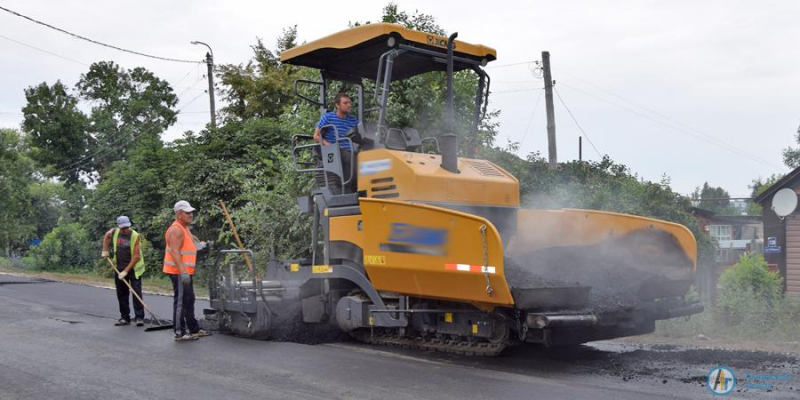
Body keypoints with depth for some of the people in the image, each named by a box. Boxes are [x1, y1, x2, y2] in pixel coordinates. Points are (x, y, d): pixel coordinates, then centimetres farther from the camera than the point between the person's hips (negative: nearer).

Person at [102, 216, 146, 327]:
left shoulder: (135, 236, -17)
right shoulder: (114, 232, -3)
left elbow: (136, 256, -19)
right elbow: (106, 237, 23)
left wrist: (126, 271, -19)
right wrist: (105, 250, 12)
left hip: (133, 268, -5)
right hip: (119, 268, 5)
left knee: (137, 292, -8)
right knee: (121, 294, 9)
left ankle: (139, 317, -6)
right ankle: (125, 318, 17)